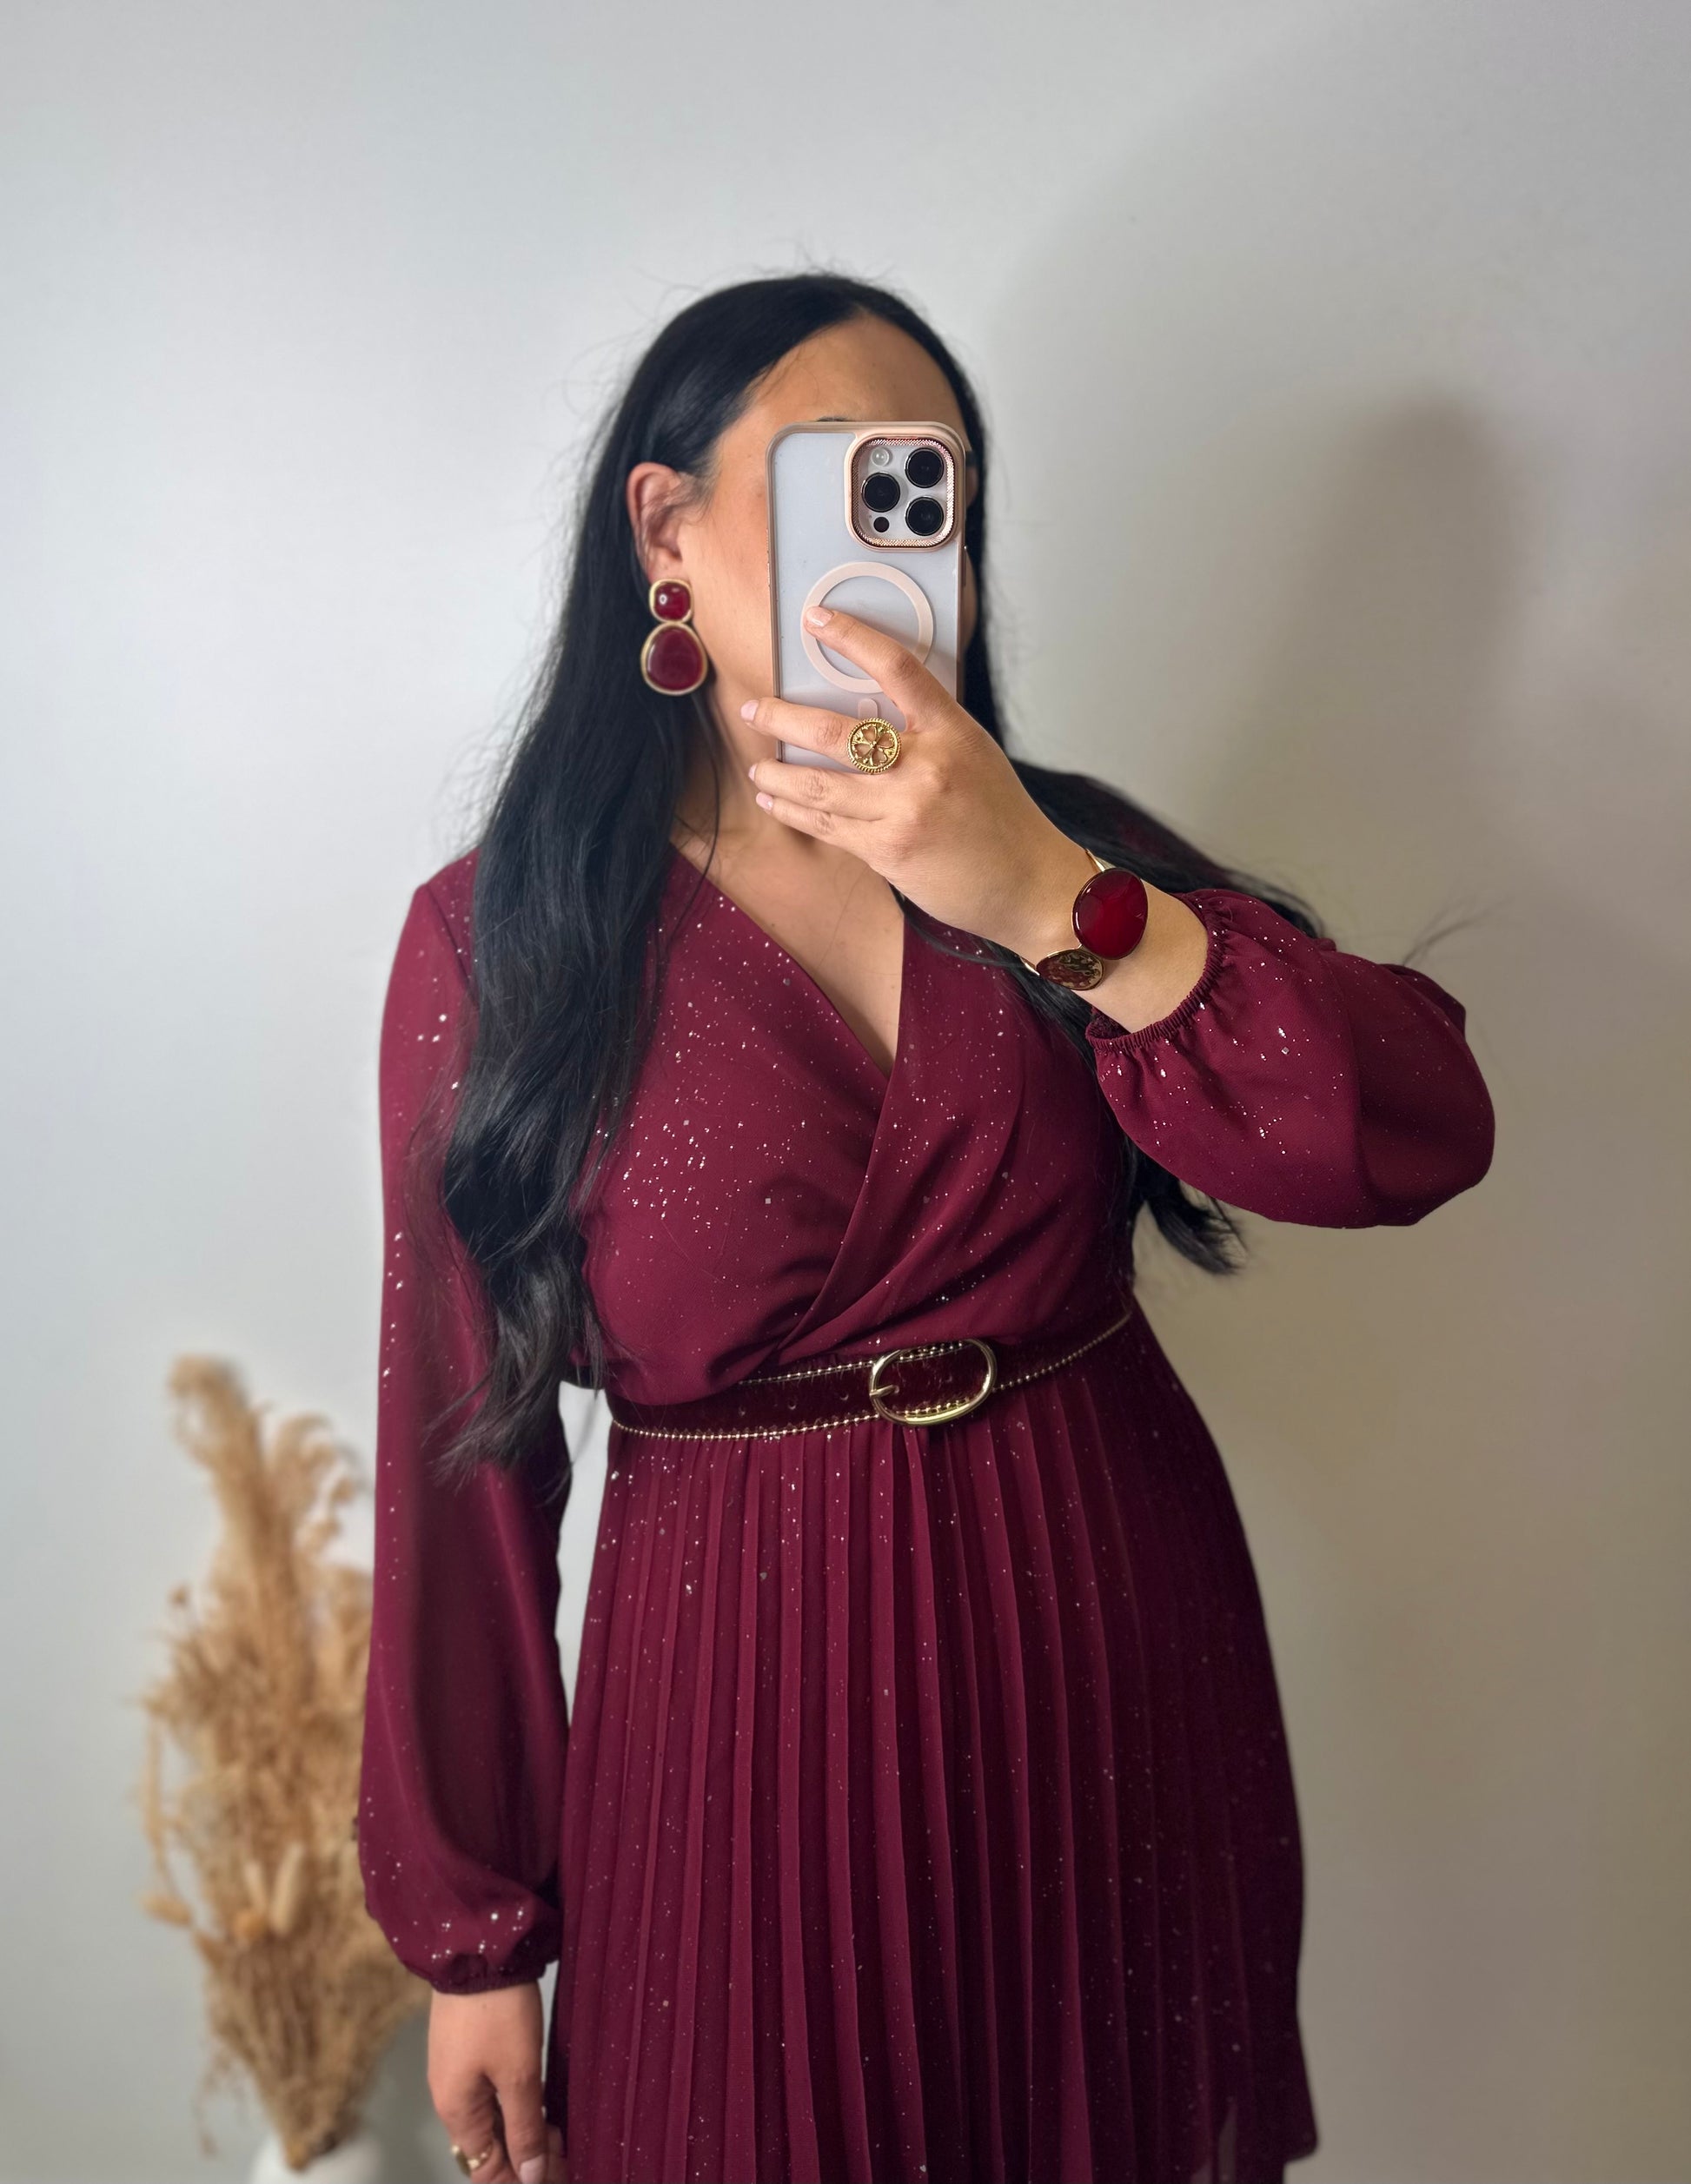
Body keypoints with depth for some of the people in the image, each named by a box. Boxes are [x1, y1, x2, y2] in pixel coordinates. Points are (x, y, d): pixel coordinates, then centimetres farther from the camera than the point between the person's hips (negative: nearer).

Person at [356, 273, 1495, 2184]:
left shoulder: (1051, 845, -1)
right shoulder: (500, 940, -8)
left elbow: (1420, 1134, -14)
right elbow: (461, 1450, -5)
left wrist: (1052, 904, -28)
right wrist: (467, 1928, 0)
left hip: (1124, 1683, 3)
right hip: (752, 1728, -2)